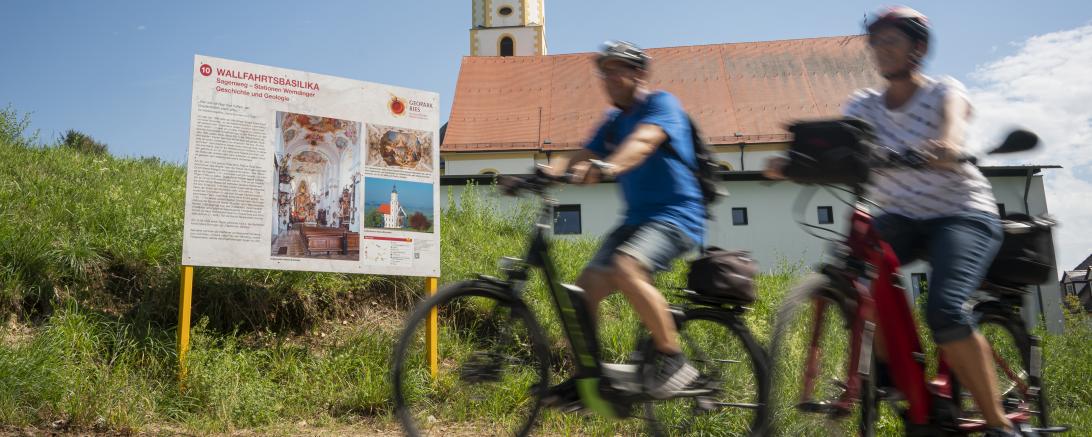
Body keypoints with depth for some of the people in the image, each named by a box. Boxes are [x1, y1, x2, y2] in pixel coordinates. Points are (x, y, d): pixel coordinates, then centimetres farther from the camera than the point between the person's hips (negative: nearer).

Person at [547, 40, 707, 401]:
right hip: (637, 218, 8)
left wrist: (606, 168, -47)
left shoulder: (662, 104, -7)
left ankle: (673, 359, -18)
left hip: (676, 216, -7)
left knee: (625, 268, -32)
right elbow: (579, 159, 6)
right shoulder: (613, 122, 16)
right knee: (586, 287, -6)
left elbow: (642, 142, -28)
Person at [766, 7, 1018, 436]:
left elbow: (952, 120, -29)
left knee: (944, 309, -27)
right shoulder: (864, 104, 5)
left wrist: (946, 147, -53)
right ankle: (889, 367, -3)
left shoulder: (944, 91, -4)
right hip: (901, 215, 4)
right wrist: (792, 163, -34)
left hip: (963, 213, -4)